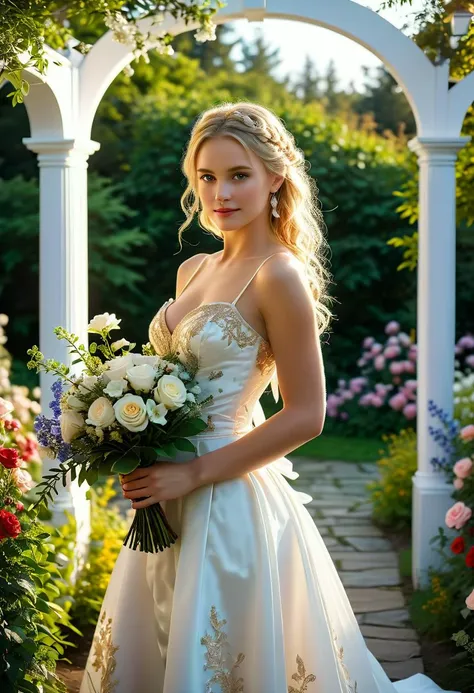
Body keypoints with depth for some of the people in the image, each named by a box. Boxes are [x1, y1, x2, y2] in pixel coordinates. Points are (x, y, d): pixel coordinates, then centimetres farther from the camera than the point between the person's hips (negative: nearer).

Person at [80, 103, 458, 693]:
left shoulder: (280, 275, -14)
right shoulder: (194, 270, 9)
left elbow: (305, 416, -16)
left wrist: (195, 472, -17)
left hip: (228, 505, -8)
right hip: (170, 501, 8)